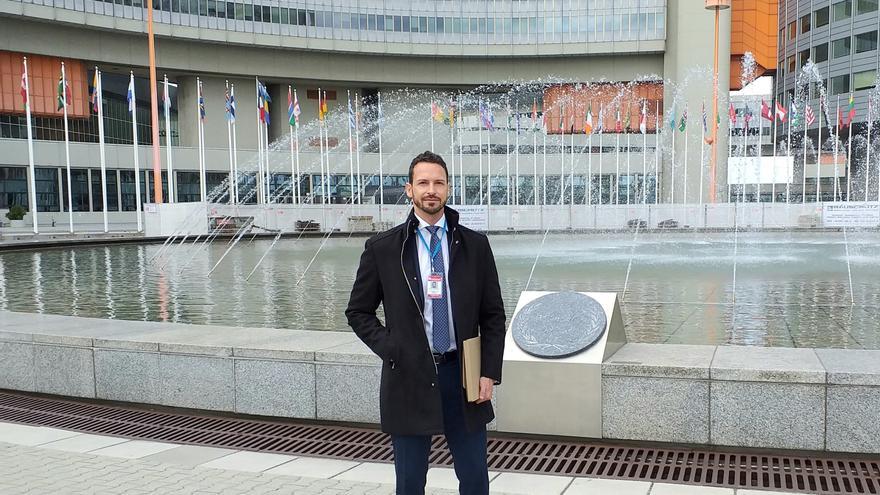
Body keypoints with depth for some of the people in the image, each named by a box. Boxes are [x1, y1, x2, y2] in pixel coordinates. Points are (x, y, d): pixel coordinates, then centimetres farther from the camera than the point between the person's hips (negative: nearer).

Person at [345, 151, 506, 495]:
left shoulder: (475, 245, 2)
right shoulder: (382, 248, -2)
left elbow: (493, 315, 5)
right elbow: (358, 312, 6)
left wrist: (489, 372, -2)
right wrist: (390, 349, -6)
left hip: (462, 374, 1)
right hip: (409, 376, -1)